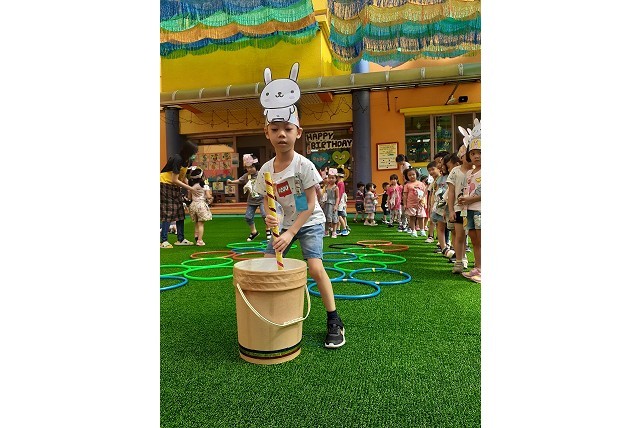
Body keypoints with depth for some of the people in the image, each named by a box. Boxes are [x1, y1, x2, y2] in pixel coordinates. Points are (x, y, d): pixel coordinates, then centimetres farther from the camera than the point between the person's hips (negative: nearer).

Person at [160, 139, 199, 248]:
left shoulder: (186, 160, 3)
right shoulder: (177, 159, -23)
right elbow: (175, 180, -23)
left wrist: (188, 185, -8)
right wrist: (189, 188, -20)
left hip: (175, 187, 9)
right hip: (165, 185, -9)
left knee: (180, 211, 5)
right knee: (167, 213, -10)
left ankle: (180, 239, 10)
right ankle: (163, 241, -5)